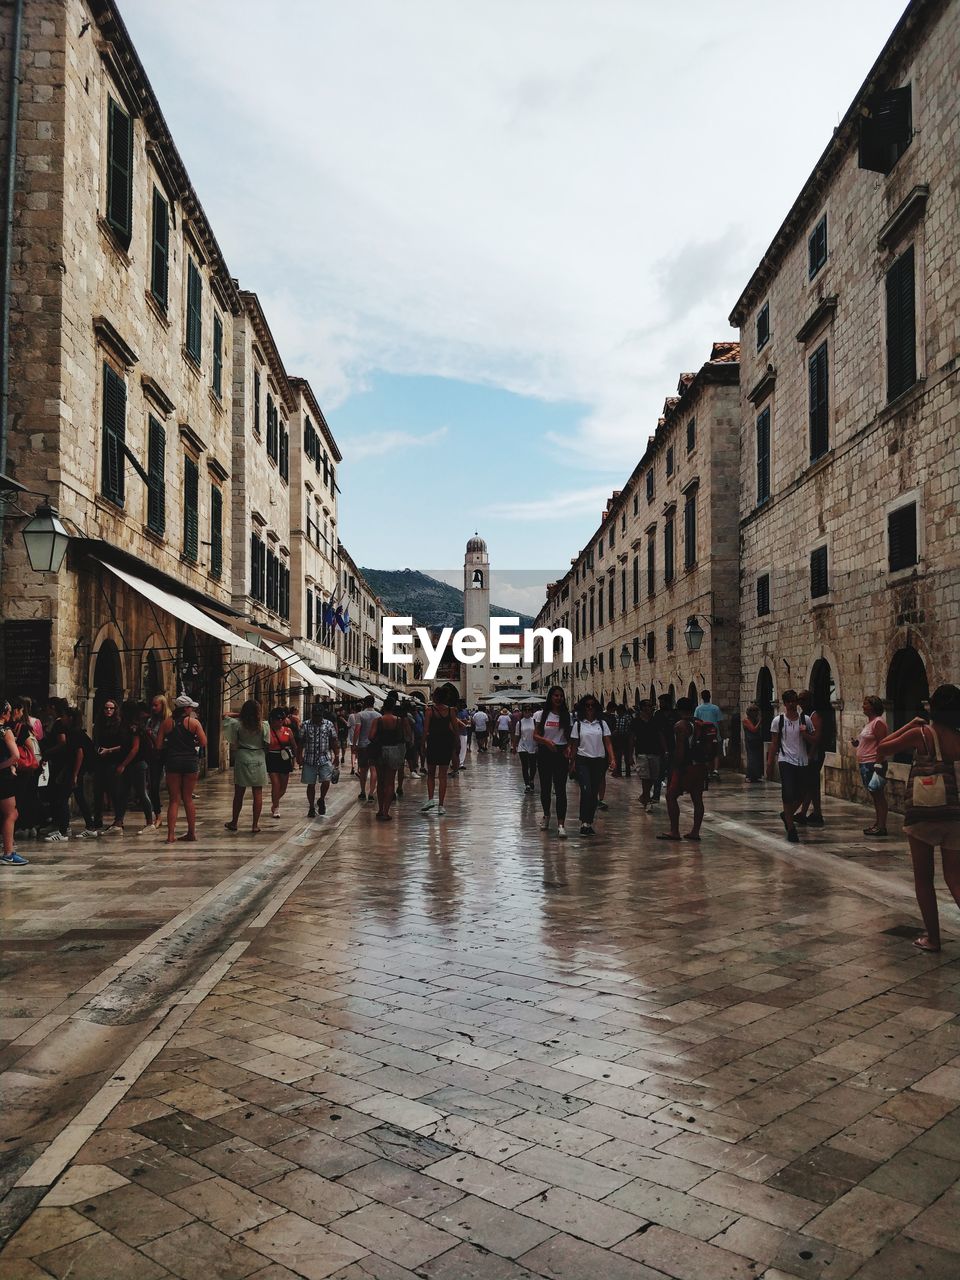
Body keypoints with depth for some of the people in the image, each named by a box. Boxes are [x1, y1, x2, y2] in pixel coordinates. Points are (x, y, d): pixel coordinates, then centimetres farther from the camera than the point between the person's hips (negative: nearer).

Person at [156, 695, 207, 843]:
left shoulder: (167, 722, 3)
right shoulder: (193, 722, -4)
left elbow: (159, 746, 1)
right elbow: (203, 743, -9)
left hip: (172, 762, 1)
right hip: (190, 761, -1)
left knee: (174, 799, 6)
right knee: (188, 799, 11)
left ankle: (171, 835, -2)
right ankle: (191, 833, 17)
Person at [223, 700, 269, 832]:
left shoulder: (238, 724, -6)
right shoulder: (264, 725, -7)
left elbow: (225, 715, 9)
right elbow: (267, 744, -2)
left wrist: (238, 714, 8)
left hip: (242, 760, 1)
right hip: (259, 761, -1)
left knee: (239, 793, 12)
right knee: (257, 794, 3)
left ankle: (234, 822, 23)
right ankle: (255, 825, 3)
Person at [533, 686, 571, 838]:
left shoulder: (567, 716, 4)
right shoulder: (541, 714, 3)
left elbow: (570, 737, 7)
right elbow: (535, 736, 0)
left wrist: (569, 747, -13)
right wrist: (547, 741, -19)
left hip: (561, 753, -1)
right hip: (545, 753, 1)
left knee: (561, 789, -8)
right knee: (545, 787, 13)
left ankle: (561, 824, -10)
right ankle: (546, 815, 36)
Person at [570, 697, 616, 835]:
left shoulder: (602, 724, 7)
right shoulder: (578, 724, 4)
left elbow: (608, 743, 3)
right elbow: (574, 745, 6)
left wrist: (612, 759, -9)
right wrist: (572, 763, 2)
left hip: (599, 761, 2)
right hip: (583, 761, -2)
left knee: (594, 793, 6)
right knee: (586, 791, -16)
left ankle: (589, 822, 17)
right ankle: (584, 822, -11)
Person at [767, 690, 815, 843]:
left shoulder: (805, 719, 3)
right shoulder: (778, 720, 0)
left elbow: (813, 741, 9)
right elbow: (774, 744, 4)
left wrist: (805, 734, -13)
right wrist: (770, 764, 1)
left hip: (802, 762, 3)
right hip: (786, 760, -3)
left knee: (800, 796, 8)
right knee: (788, 794, -9)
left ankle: (786, 814, 36)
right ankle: (791, 828, 1)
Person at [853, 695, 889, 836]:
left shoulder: (878, 722, -12)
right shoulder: (869, 722, 18)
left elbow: (881, 743, -18)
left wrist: (878, 765, -22)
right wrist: (856, 743, 10)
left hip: (873, 764, -10)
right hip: (865, 764, 10)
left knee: (878, 795, -6)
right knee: (874, 795, 13)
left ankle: (881, 826, -4)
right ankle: (877, 824, 18)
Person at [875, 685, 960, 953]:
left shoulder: (920, 734, -9)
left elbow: (881, 748, 1)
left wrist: (909, 725, 5)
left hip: (921, 816, -3)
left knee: (923, 879, 11)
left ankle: (932, 937, 17)